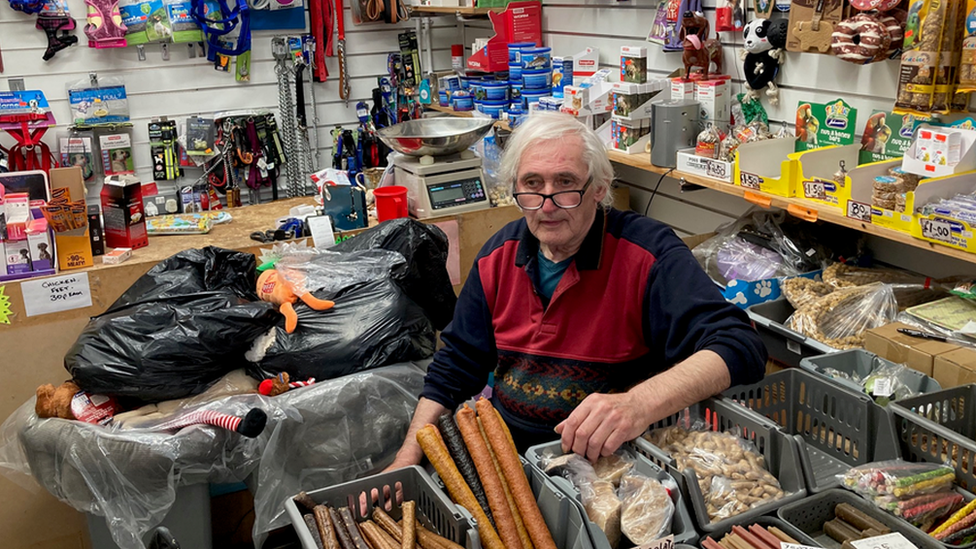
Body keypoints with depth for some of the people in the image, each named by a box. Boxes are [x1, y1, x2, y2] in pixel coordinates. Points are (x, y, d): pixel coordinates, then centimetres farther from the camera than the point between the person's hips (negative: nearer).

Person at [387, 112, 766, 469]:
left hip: (608, 461, -4)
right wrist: (407, 460, 0)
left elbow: (740, 347, -24)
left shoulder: (648, 252, -13)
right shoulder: (500, 255, 4)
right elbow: (454, 367, 12)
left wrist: (639, 404, -42)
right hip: (504, 452, 5)